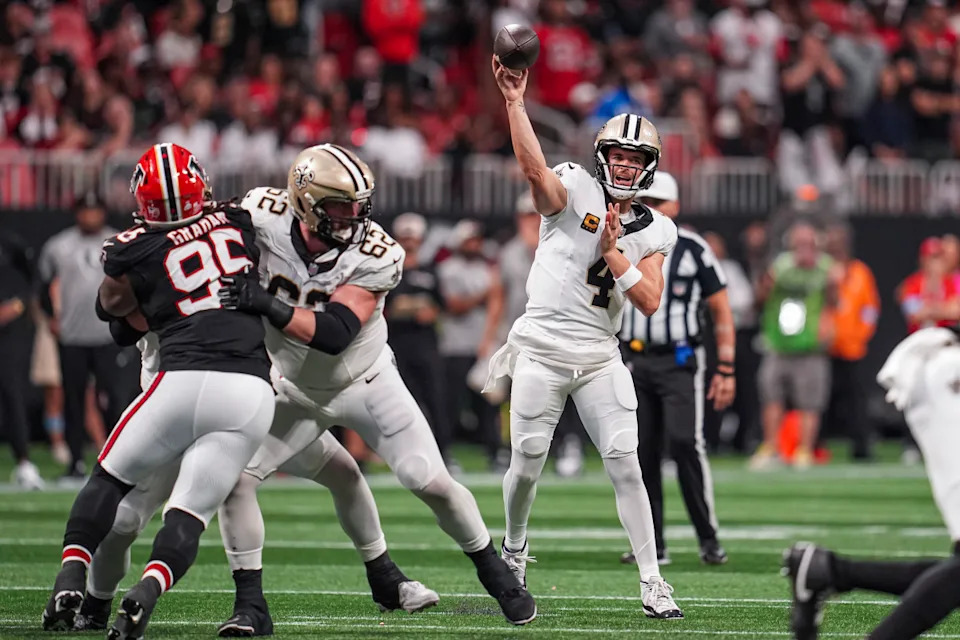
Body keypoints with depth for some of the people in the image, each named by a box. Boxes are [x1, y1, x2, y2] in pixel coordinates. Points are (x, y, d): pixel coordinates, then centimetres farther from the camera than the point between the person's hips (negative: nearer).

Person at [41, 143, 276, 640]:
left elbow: (112, 305, 22)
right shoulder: (239, 222, 13)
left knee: (110, 480, 19)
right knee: (189, 514, 4)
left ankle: (69, 582, 6)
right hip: (252, 392, 2)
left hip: (184, 378, -2)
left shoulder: (134, 252, 4)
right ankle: (147, 592, -21)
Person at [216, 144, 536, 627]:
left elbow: (334, 333, -36)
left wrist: (267, 304, -46)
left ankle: (493, 570, 22)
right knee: (234, 477, -14)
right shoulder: (264, 216, -23)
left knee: (432, 483, -3)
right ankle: (249, 601, 0)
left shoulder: (377, 256, -27)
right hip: (295, 393, 2)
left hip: (367, 384, -2)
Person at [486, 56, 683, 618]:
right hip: (542, 350, -2)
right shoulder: (574, 191, -4)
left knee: (625, 464, -7)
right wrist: (515, 102, -38)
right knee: (527, 465, 0)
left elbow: (649, 301, -4)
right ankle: (514, 547, 30)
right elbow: (534, 169, -26)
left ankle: (652, 581, -4)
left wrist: (612, 251, -13)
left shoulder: (654, 233, 7)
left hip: (601, 357, 2)